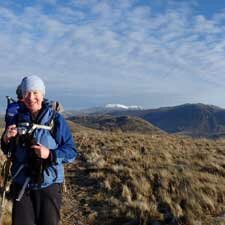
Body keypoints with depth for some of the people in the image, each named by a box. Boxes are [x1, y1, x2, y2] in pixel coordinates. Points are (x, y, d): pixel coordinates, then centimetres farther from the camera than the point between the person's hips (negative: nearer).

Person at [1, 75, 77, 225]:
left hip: (49, 185, -2)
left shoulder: (56, 119, -9)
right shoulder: (18, 119, 1)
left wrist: (50, 154, -24)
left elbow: (72, 152, -8)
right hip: (21, 185, 3)